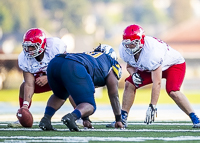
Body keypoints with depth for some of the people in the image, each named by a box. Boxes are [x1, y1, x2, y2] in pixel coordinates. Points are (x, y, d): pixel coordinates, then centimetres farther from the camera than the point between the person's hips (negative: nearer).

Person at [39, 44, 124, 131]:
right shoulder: (111, 64, 31)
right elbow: (114, 96, 34)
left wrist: (85, 119, 54)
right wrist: (118, 120, 44)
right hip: (73, 68, -7)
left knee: (59, 96, 35)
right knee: (90, 106, 3)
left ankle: (45, 119, 9)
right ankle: (71, 117, -29)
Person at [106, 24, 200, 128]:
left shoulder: (152, 51, -42)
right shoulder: (124, 49, -22)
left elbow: (157, 83, -41)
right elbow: (129, 65, 2)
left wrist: (152, 107, -41)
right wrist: (133, 74, -24)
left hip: (174, 64, -7)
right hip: (148, 68, 7)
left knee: (172, 91, -30)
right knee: (129, 84, -8)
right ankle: (123, 118, 1)